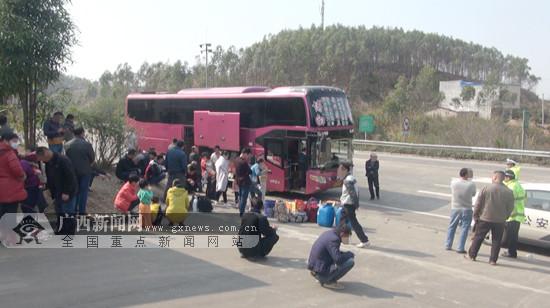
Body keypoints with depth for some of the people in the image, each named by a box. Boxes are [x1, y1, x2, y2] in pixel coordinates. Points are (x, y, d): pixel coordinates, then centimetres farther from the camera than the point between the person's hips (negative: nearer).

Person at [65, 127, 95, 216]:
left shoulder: (67, 145, -7)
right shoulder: (87, 144, -17)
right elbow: (92, 158, -6)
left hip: (72, 171, 3)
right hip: (85, 171, -3)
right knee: (83, 191, 8)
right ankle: (81, 211, 11)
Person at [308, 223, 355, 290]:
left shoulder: (328, 233, 9)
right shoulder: (334, 239, -19)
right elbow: (338, 260, -27)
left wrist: (345, 254, 8)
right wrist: (350, 254, -8)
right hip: (322, 273, -10)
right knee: (350, 262, -14)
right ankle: (329, 282, -5)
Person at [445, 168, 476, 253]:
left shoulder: (453, 183, -8)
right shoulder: (471, 184, -13)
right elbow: (473, 194, 3)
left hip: (455, 208, 3)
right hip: (466, 209, -2)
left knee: (451, 227, 15)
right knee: (464, 228, 4)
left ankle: (448, 245, 20)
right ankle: (460, 248, 3)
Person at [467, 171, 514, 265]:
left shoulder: (486, 189, -8)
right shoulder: (509, 192, -2)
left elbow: (478, 204, -6)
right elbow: (510, 208, 4)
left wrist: (475, 216, 3)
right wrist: (504, 217, 16)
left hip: (485, 219, -1)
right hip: (500, 221, 2)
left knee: (478, 237, 10)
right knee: (496, 241, 9)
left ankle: (471, 255, 17)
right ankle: (493, 260, 10)